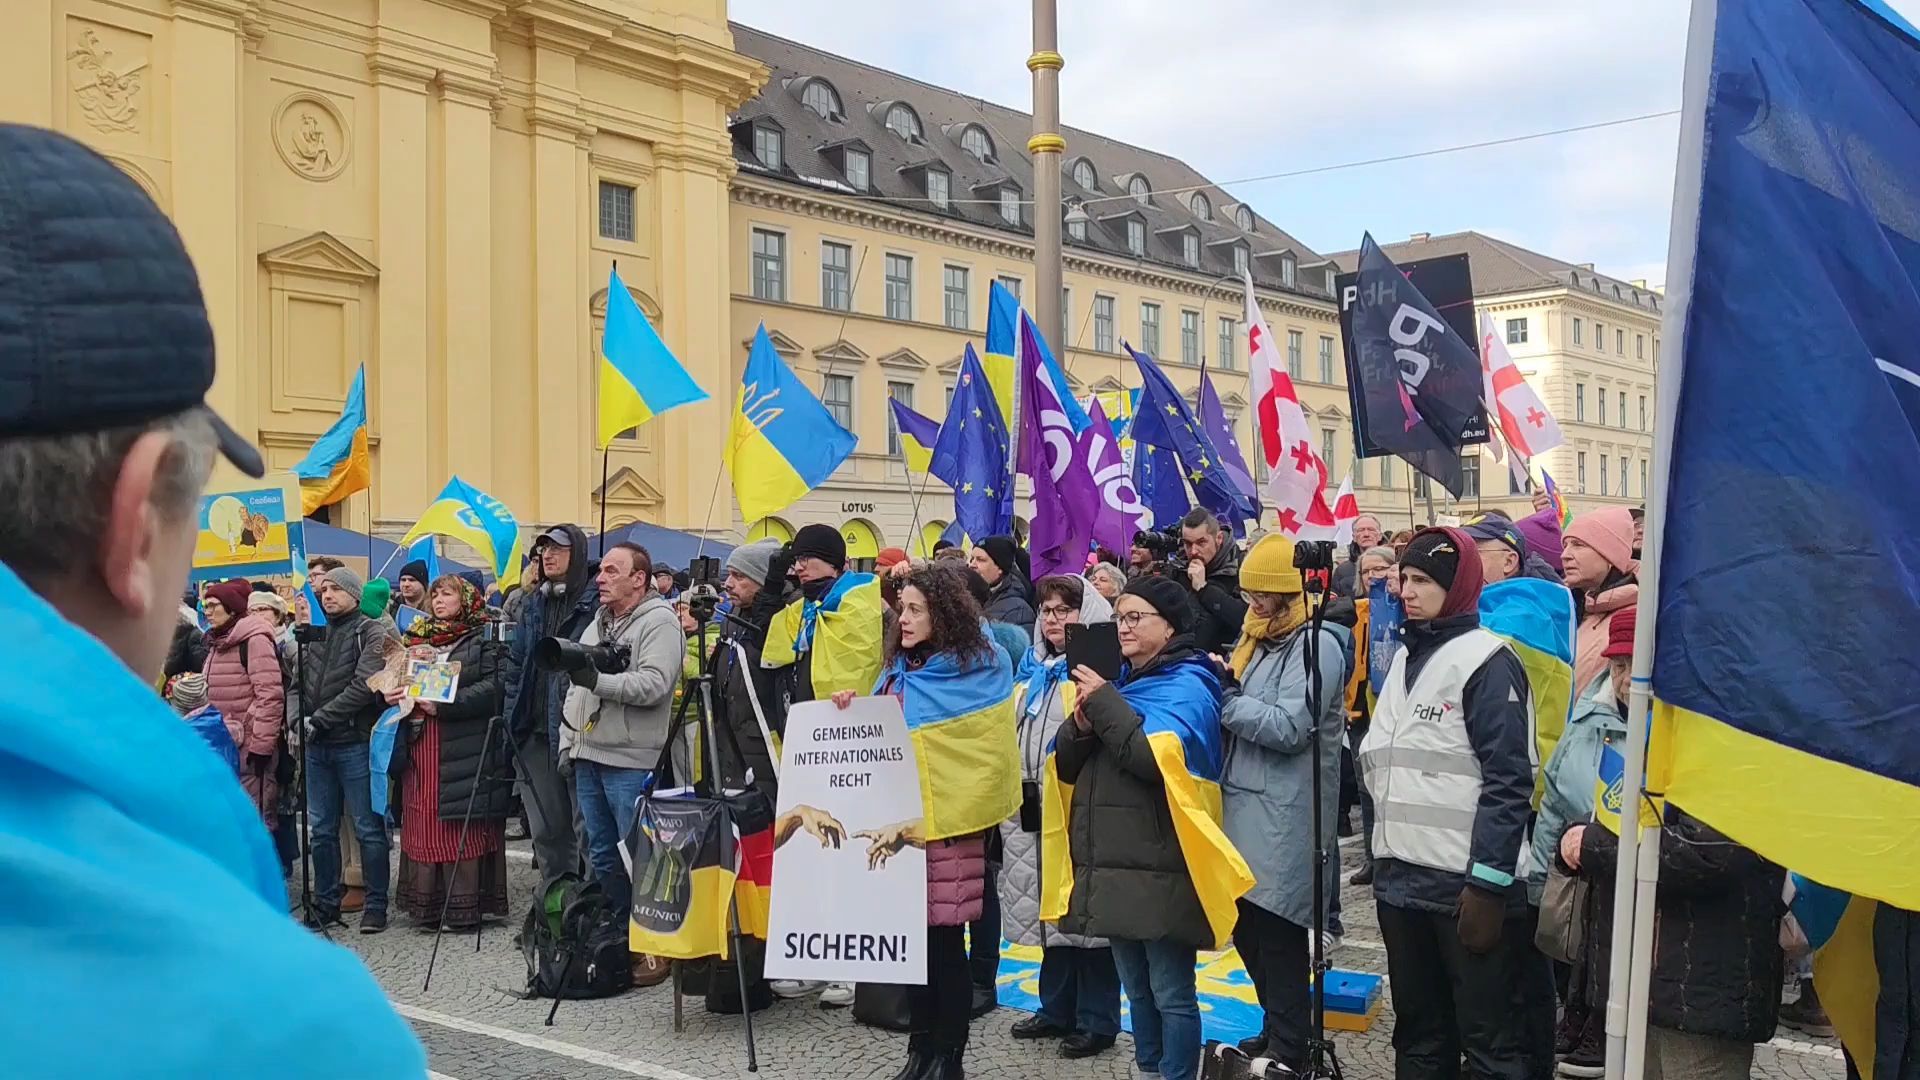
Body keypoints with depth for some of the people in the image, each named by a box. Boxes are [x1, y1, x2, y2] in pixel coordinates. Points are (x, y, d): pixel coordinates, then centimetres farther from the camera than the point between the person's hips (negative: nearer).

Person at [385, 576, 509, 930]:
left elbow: (493, 687, -13)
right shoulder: (417, 637, 19)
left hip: (464, 749, -6)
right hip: (421, 745, 6)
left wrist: (443, 704, -19)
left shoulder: (483, 639, -1)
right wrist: (392, 693, -3)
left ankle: (465, 906, 0)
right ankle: (427, 903, 12)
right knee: (424, 823, 6)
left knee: (462, 827, -5)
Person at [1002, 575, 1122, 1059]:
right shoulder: (1031, 667, 17)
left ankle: (1098, 1020, 8)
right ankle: (1057, 1008, 25)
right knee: (1048, 907, 14)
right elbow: (1012, 731, 24)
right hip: (1032, 805, 8)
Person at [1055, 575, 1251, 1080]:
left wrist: (1106, 705, -18)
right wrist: (1082, 726, -9)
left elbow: (1158, 757, -24)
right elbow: (1067, 766, 11)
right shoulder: (1118, 680, 15)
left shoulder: (1187, 685, -7)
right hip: (1115, 865, 8)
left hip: (1160, 869, -7)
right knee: (1137, 988, 17)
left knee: (1171, 993, -1)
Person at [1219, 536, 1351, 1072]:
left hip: (1285, 819, -9)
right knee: (1247, 926, 15)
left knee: (1278, 934, -3)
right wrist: (1220, 695, -1)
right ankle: (1276, 1030, 30)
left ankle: (1290, 1053, 10)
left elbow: (1288, 727, -21)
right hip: (1247, 805, 9)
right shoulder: (1258, 639, 15)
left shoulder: (1317, 644, -12)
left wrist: (1222, 701, -15)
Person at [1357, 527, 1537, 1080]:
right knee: (1418, 1034, 16)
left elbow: (1508, 781, -15)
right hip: (1401, 879, 8)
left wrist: (1489, 884, -19)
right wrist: (1385, 858, 16)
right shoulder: (1406, 659, 15)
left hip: (1467, 885, -8)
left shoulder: (1486, 660, -9)